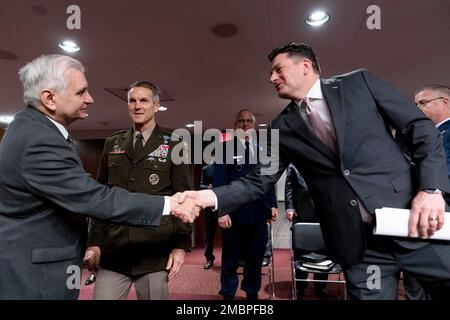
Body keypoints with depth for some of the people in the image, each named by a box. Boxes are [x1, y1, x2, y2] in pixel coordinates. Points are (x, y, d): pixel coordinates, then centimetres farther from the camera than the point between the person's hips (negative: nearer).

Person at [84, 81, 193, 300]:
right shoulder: (112, 144, 10)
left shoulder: (174, 145, 0)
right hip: (112, 251, 3)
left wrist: (181, 245, -9)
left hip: (156, 253, -2)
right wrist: (94, 242, 5)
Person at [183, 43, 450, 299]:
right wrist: (209, 197, -12)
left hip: (416, 223, -1)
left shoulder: (359, 83, 3)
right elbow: (259, 181, 3)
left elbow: (422, 128, 2)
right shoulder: (283, 128, 6)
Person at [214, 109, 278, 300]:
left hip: (258, 213, 4)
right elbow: (219, 181, -6)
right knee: (231, 259, 9)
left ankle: (252, 293, 31)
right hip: (234, 213, -3)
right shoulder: (225, 148, 0)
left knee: (256, 258, 14)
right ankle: (228, 294, 26)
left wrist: (273, 204, 8)